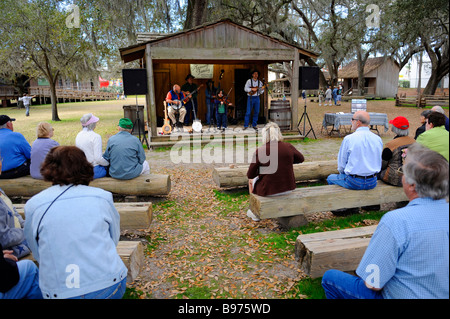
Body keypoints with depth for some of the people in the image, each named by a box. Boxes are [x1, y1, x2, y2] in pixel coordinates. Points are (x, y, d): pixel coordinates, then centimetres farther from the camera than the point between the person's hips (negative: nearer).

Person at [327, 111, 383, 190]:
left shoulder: (348, 139, -13)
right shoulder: (378, 139, 1)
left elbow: (341, 165, -6)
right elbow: (378, 163, 12)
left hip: (353, 183, -5)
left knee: (330, 178, 19)